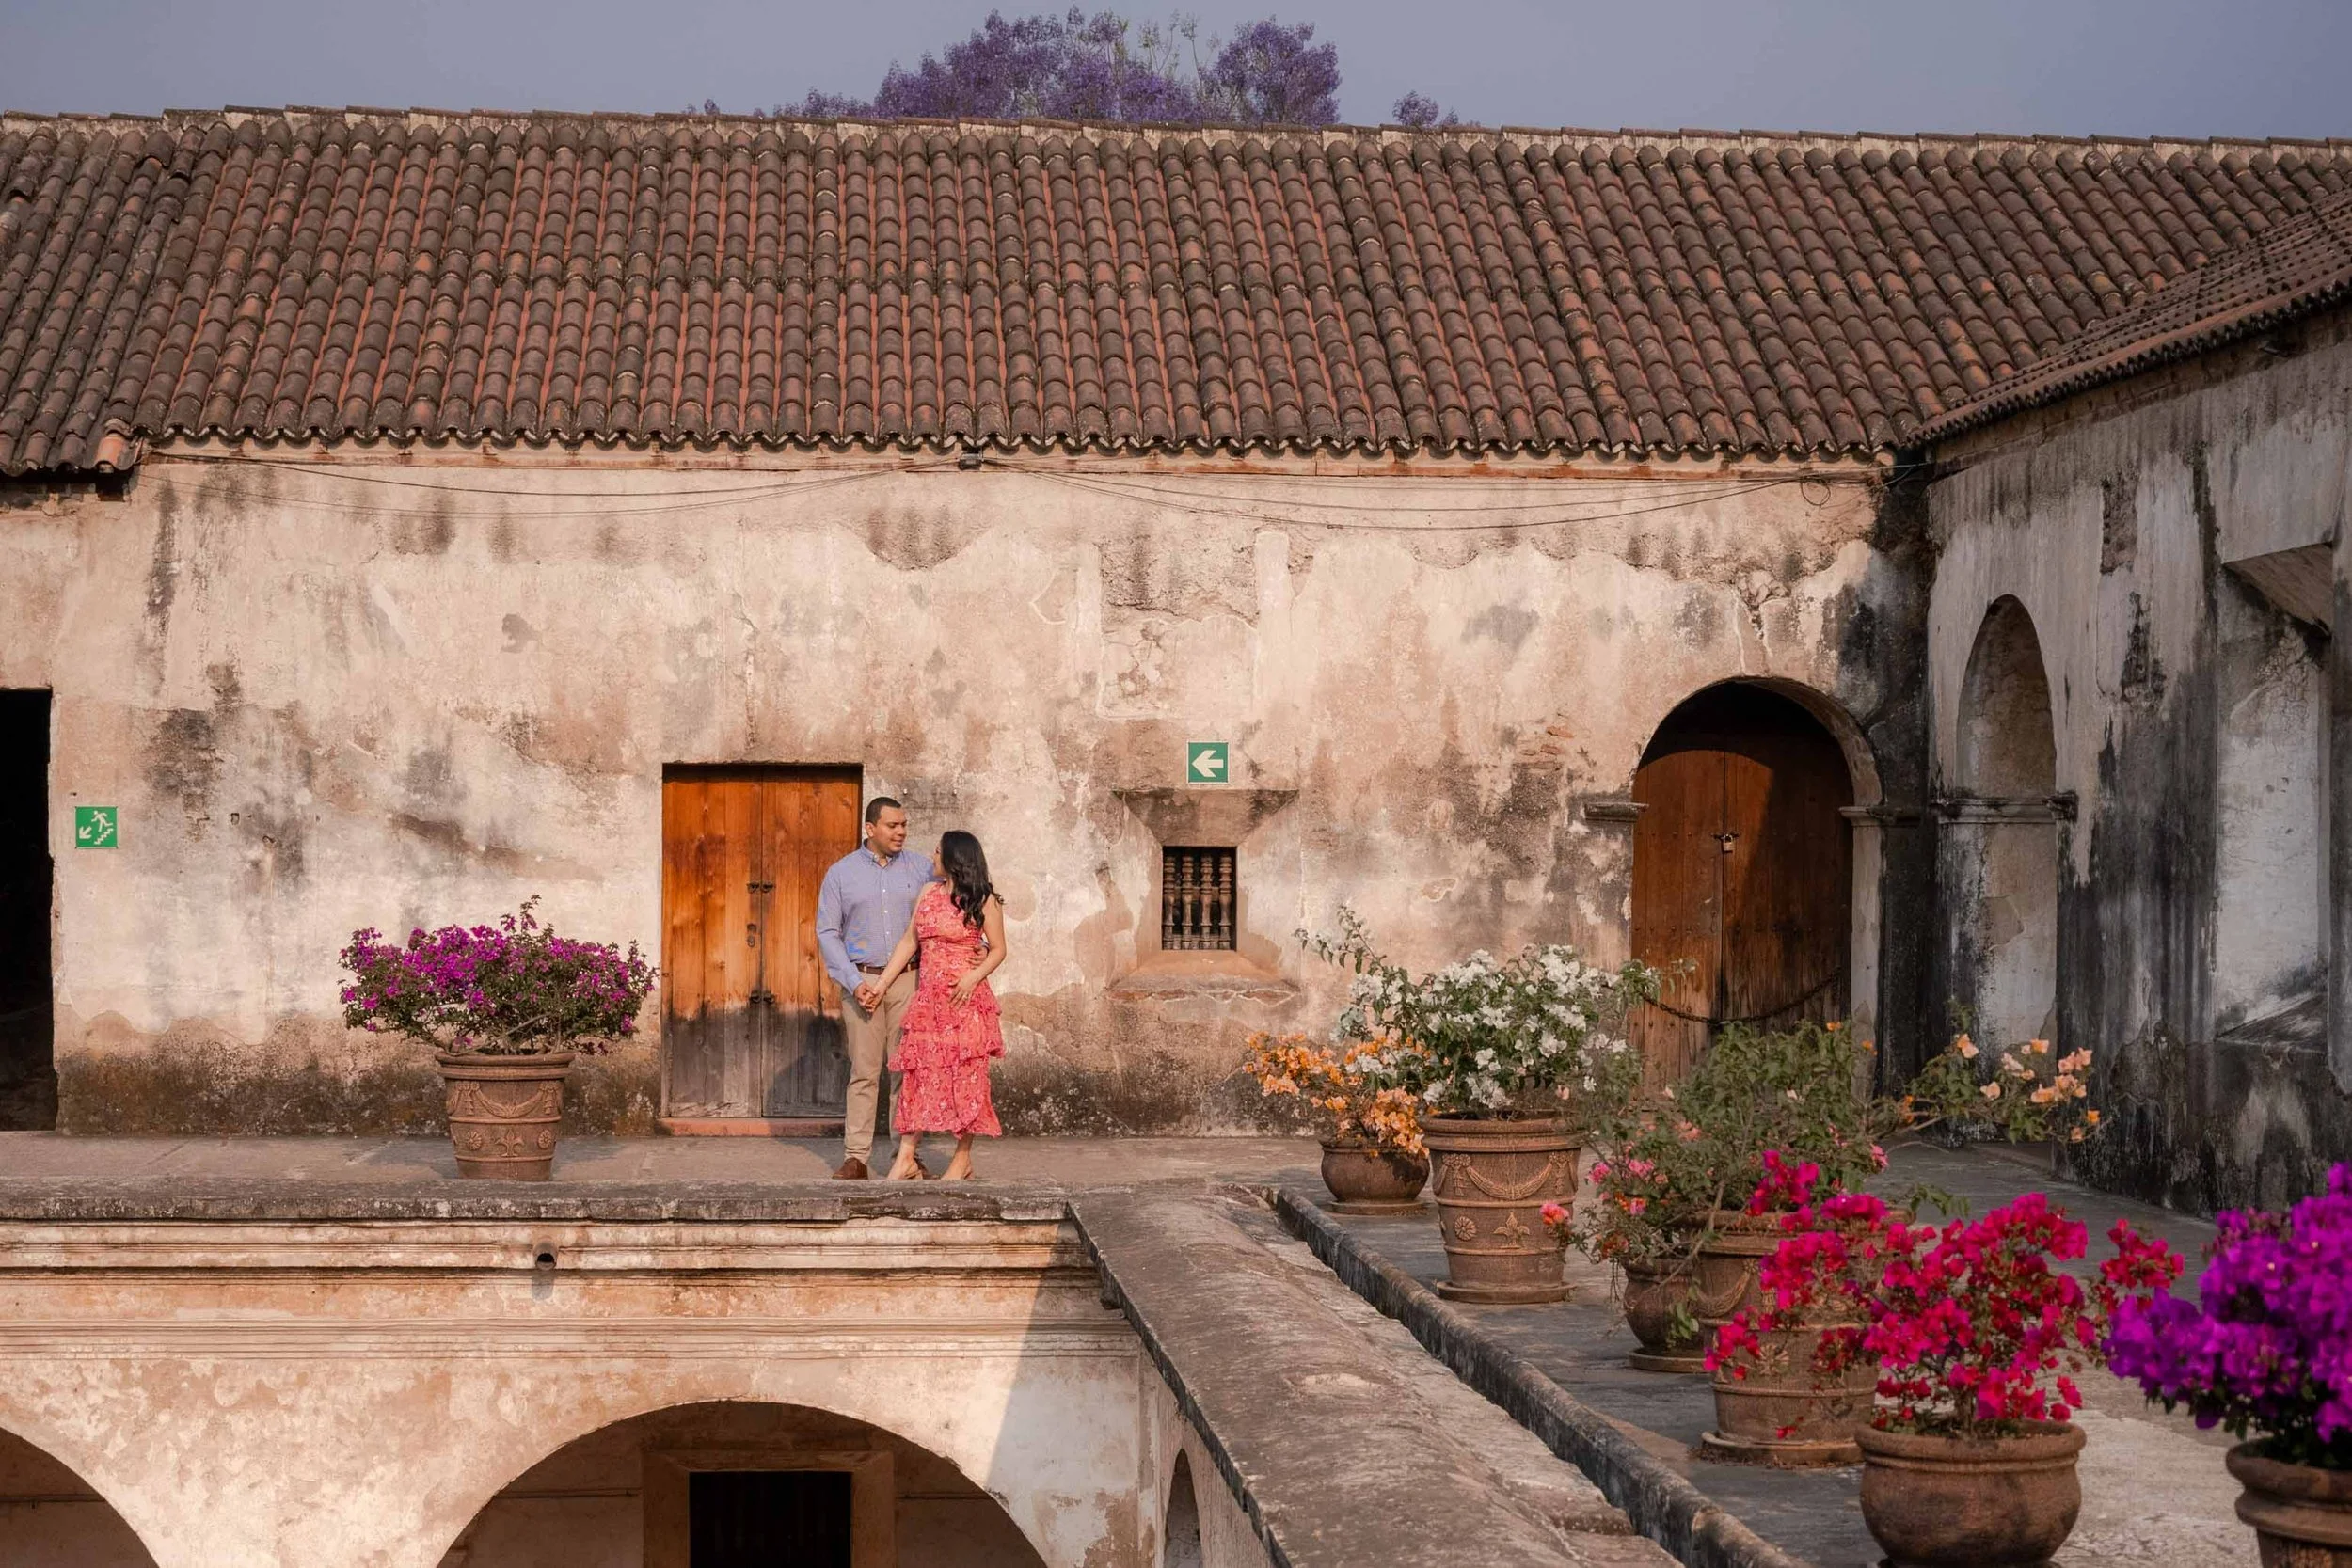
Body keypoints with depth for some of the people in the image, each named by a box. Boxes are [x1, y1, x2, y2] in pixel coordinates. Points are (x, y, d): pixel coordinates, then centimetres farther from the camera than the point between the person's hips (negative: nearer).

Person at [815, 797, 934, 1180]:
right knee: (864, 1072, -3)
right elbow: (828, 932, 4)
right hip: (862, 980, -1)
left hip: (909, 980, 1)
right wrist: (854, 982, -6)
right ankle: (855, 1158, -1)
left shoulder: (921, 869, 8)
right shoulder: (842, 873, 6)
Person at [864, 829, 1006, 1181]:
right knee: (917, 1072, -1)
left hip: (965, 999, -5)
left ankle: (963, 1159, 8)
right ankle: (906, 1158, -1)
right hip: (927, 998, 5)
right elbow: (909, 942, 14)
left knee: (965, 1074, 0)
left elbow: (998, 950, -1)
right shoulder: (929, 893, 12)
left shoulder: (983, 901, -3)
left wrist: (974, 976, -18)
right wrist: (880, 984, 11)